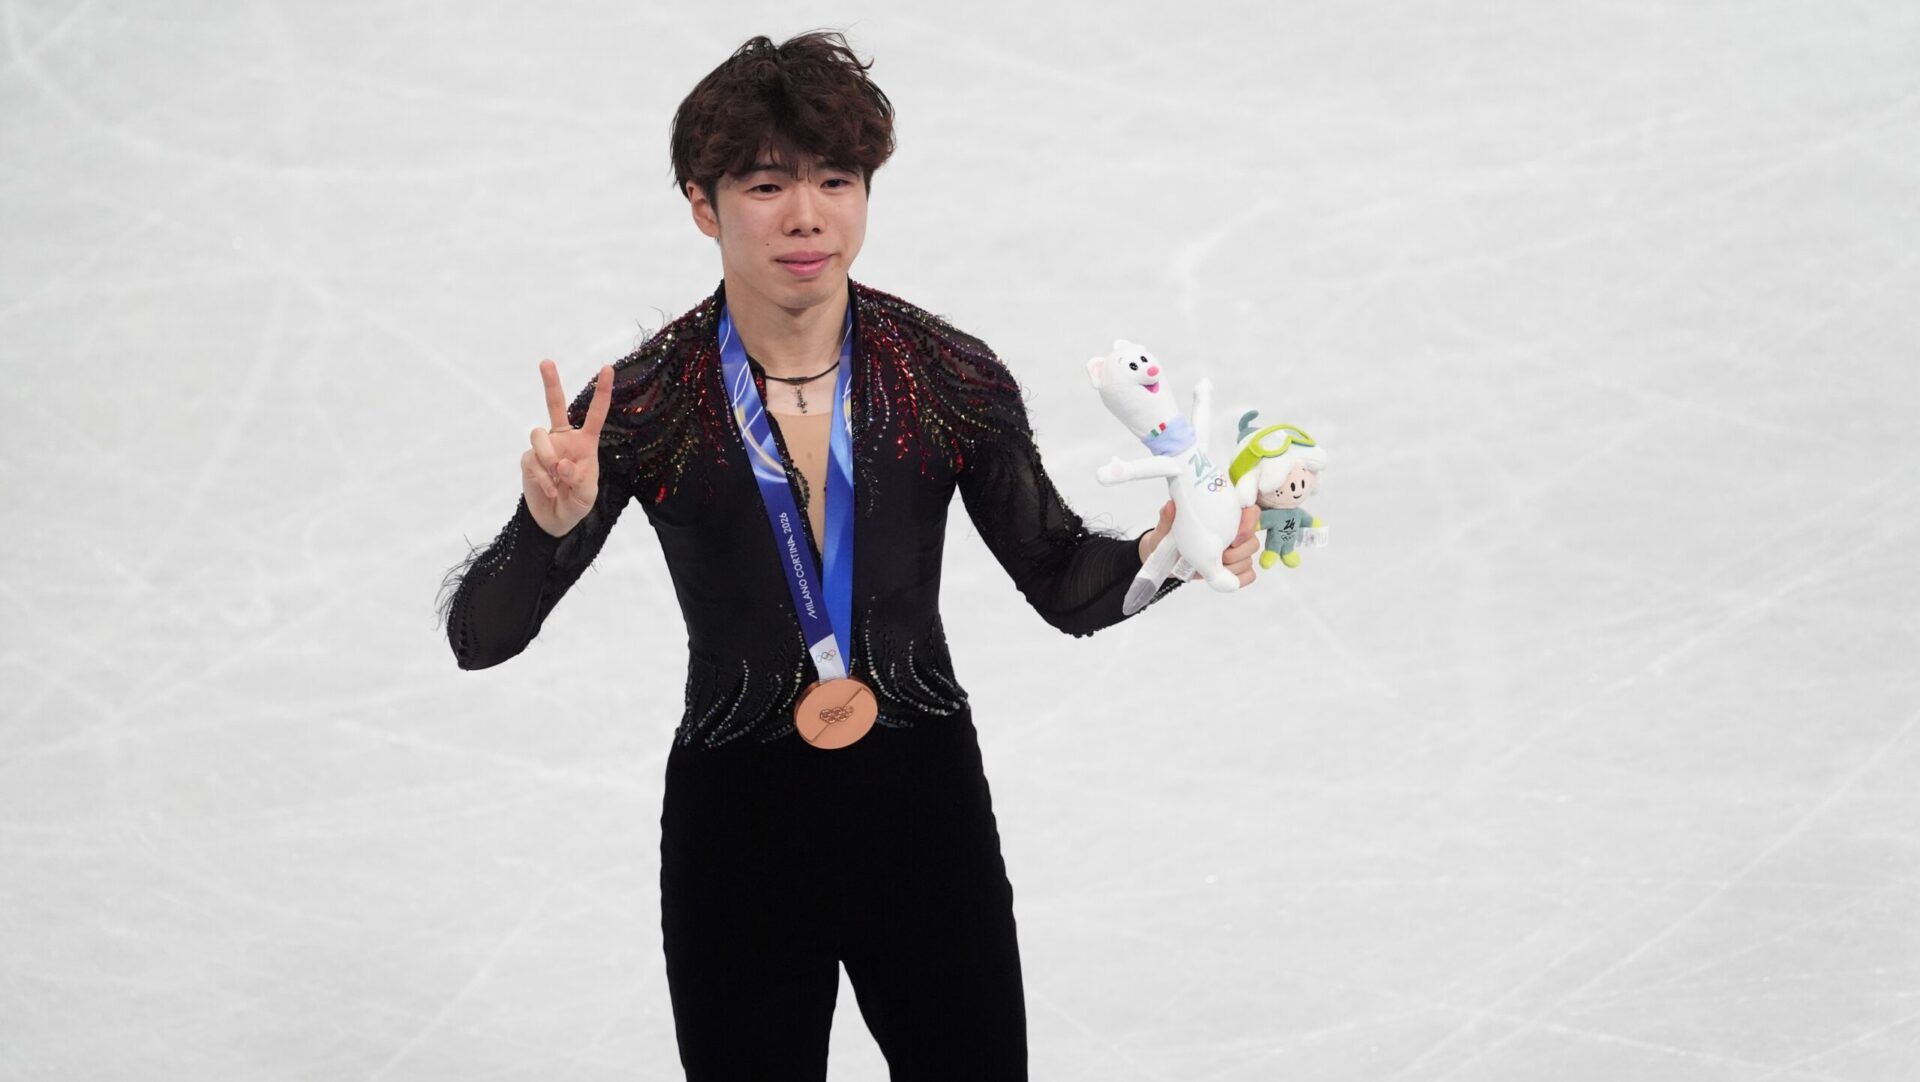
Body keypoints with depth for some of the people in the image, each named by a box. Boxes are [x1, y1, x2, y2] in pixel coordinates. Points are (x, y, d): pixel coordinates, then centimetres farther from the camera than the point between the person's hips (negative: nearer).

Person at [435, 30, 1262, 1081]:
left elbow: (1067, 587, 1)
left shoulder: (953, 378, -8)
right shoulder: (642, 404, -12)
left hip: (924, 798, 1)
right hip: (736, 824, -1)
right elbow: (477, 637, -12)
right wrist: (549, 528, -33)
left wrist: (1164, 551, -20)